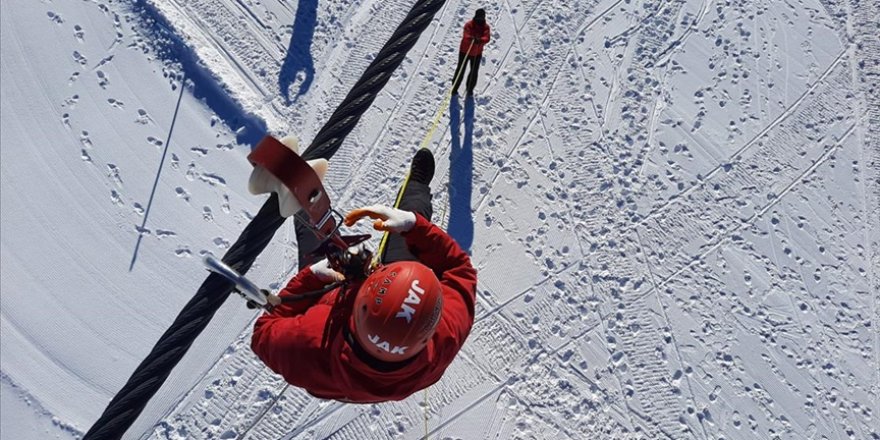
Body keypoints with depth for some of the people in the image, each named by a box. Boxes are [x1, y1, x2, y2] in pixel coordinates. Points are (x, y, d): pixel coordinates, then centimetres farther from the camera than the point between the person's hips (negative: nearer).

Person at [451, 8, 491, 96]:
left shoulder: (486, 27, -7)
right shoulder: (468, 25, -16)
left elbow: (487, 38, -25)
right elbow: (466, 36, -34)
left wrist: (480, 40, -48)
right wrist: (472, 38, -58)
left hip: (477, 53, 3)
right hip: (465, 51, -3)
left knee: (474, 72, 11)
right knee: (460, 71, 5)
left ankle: (470, 89, 33)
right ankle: (454, 88, 21)